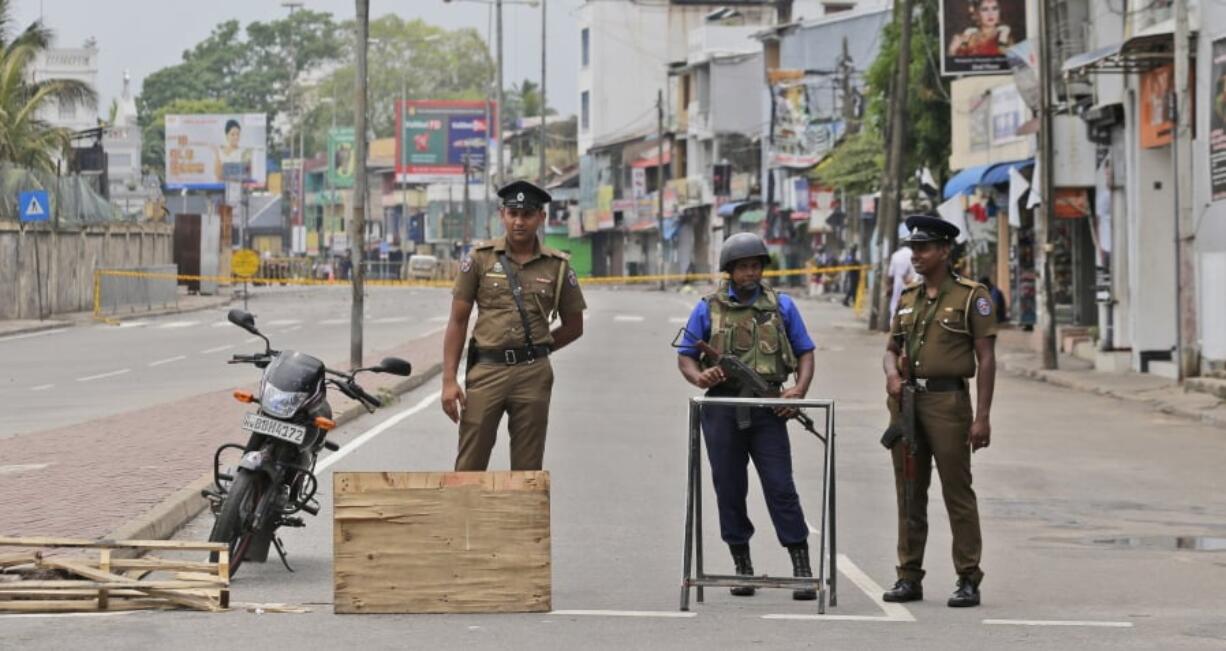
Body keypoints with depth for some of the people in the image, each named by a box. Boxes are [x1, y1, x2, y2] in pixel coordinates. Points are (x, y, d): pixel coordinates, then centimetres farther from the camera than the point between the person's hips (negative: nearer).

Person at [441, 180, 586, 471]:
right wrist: (449, 380, -4)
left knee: (527, 470, 6)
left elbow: (574, 327, 14)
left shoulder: (557, 267, 5)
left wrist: (533, 351, 6)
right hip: (486, 371, -1)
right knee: (469, 468, -1)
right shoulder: (480, 259, 3)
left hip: (534, 376, 1)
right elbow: (458, 322, 3)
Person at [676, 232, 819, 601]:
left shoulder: (781, 306, 10)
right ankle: (742, 567, 14)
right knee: (729, 489, 4)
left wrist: (799, 389, -6)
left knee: (780, 487, -6)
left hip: (767, 409, -1)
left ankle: (802, 569, -5)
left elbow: (805, 352, 12)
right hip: (722, 409, 1)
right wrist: (698, 377, -13)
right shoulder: (708, 309, 8)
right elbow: (685, 356, 10)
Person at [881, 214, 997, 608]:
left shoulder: (970, 296, -3)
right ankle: (909, 577, 14)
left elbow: (986, 358, -6)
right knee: (909, 493, 8)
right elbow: (892, 349, 21)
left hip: (947, 401, -6)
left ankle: (968, 581, 0)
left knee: (958, 493, -4)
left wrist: (982, 416, -12)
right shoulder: (908, 298, 14)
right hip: (906, 400, 6)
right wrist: (892, 374, -4)